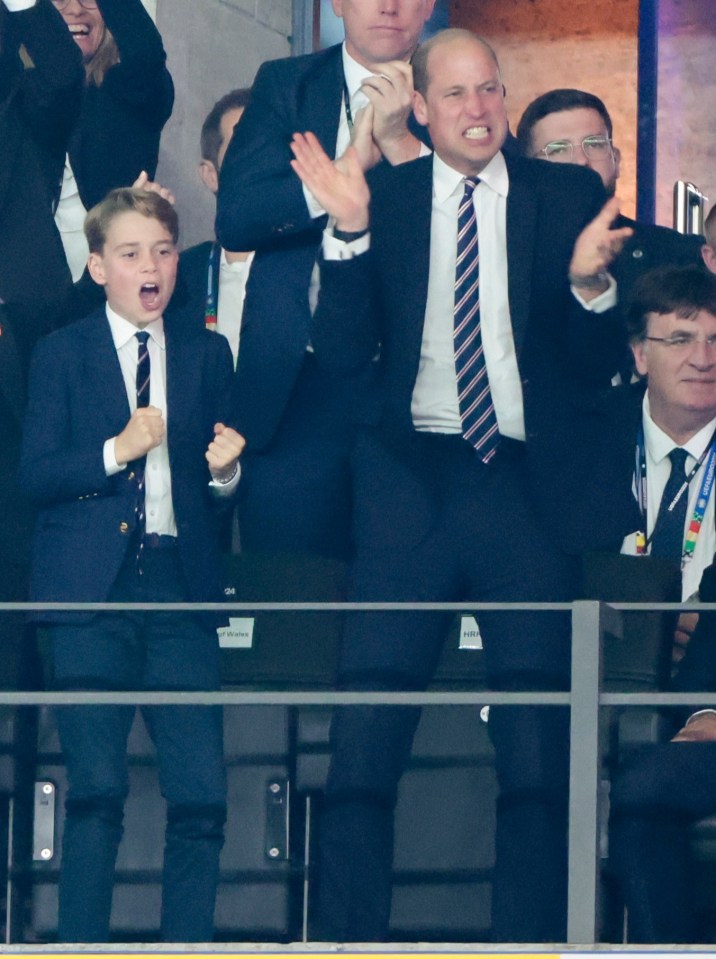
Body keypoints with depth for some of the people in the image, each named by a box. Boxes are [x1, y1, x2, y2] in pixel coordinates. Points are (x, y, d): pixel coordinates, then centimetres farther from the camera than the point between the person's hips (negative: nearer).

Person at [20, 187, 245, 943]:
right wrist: (115, 451, -14)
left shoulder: (206, 356, 15)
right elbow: (34, 476, -2)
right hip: (93, 589, -2)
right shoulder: (61, 355, 7)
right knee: (95, 791, -5)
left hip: (180, 587, 2)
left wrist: (224, 470, -7)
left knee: (202, 793, -6)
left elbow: (219, 484, 15)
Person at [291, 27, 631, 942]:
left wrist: (590, 284, -14)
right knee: (362, 749, -6)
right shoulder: (385, 196, 9)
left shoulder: (568, 198, 9)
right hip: (410, 485, 0)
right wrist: (350, 231, -10)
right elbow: (342, 351, 2)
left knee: (539, 756, -2)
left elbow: (599, 366, 6)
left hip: (530, 488, 0)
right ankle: (349, 945, 1)